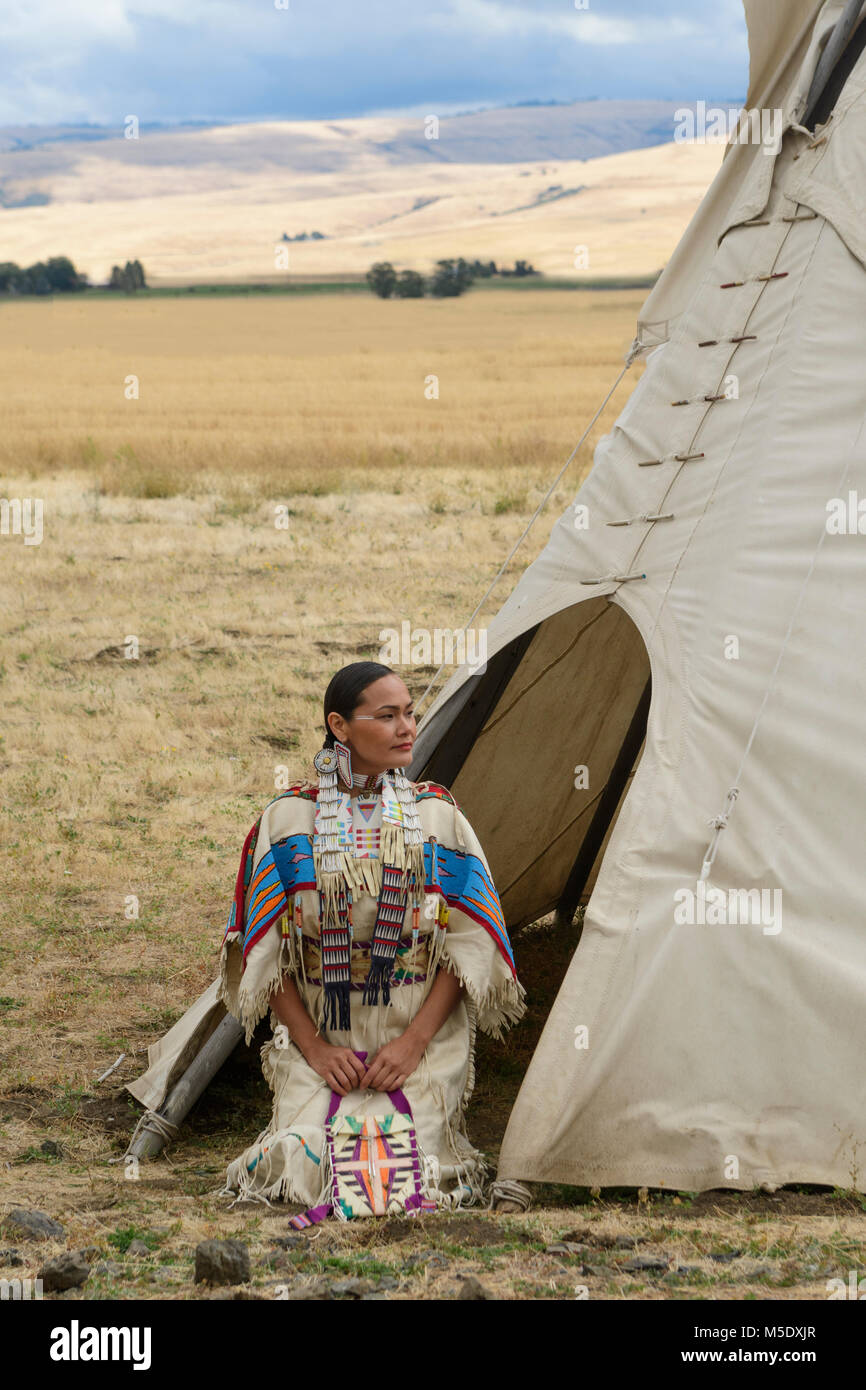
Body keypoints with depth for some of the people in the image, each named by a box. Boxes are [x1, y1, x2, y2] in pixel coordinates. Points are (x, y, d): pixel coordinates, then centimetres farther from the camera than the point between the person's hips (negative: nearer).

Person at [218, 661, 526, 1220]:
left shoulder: (438, 814, 2)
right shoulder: (289, 818, 0)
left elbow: (467, 943, 1)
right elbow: (266, 949, 1)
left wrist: (414, 1041, -10)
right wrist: (313, 1048, -7)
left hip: (423, 1042, 0)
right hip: (319, 1037, 0)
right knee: (305, 1163, -18)